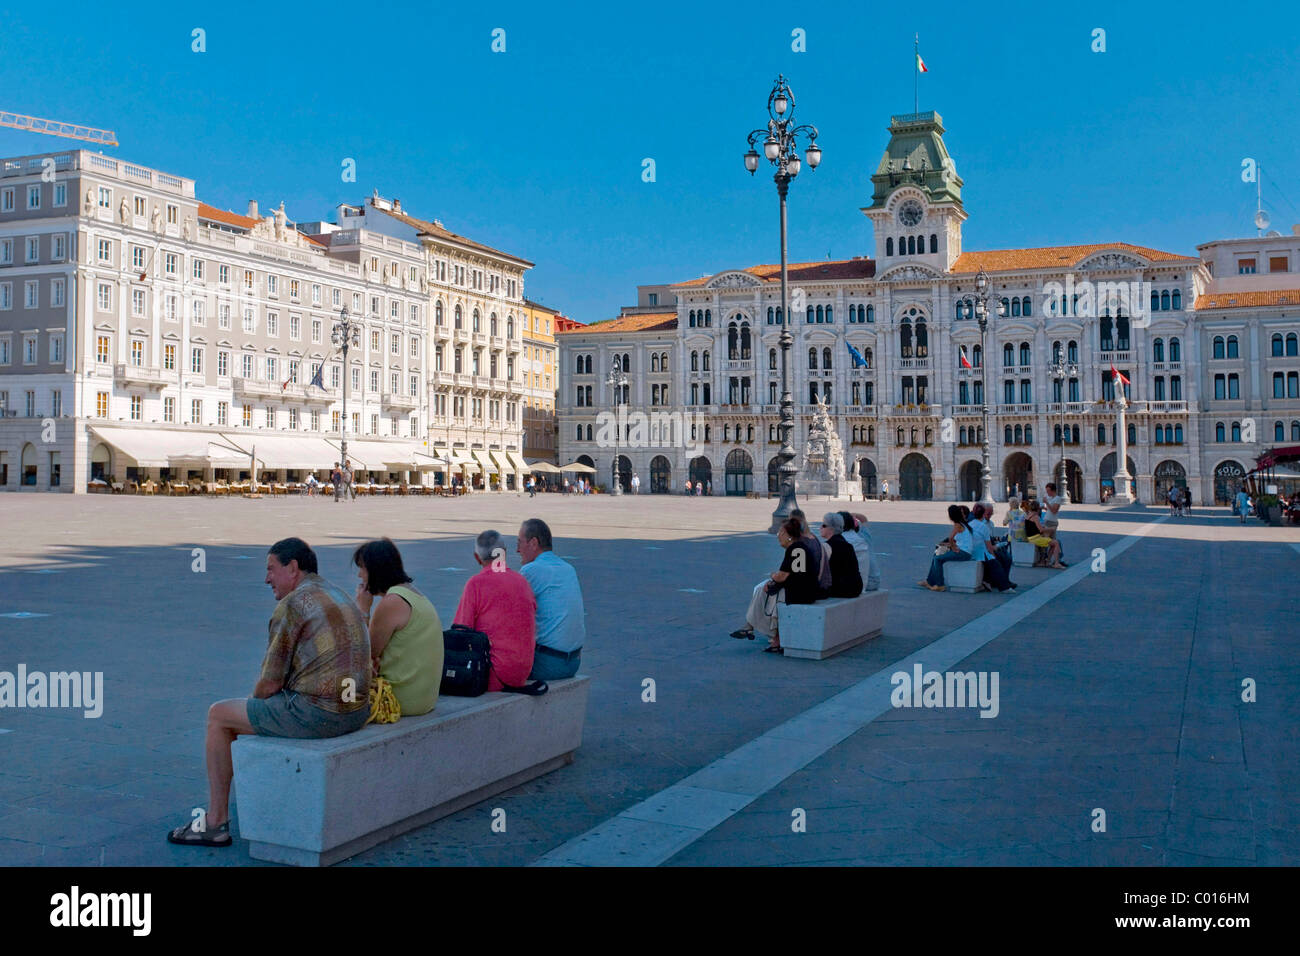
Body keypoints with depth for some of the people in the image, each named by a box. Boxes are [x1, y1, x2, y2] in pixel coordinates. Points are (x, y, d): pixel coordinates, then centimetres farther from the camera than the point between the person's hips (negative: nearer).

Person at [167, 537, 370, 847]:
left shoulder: (291, 605, -11)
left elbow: (269, 684, -10)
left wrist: (256, 701, 13)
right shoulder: (338, 596, 17)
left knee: (218, 715, 11)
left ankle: (215, 822, 17)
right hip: (357, 712, 9)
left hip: (316, 711, -9)